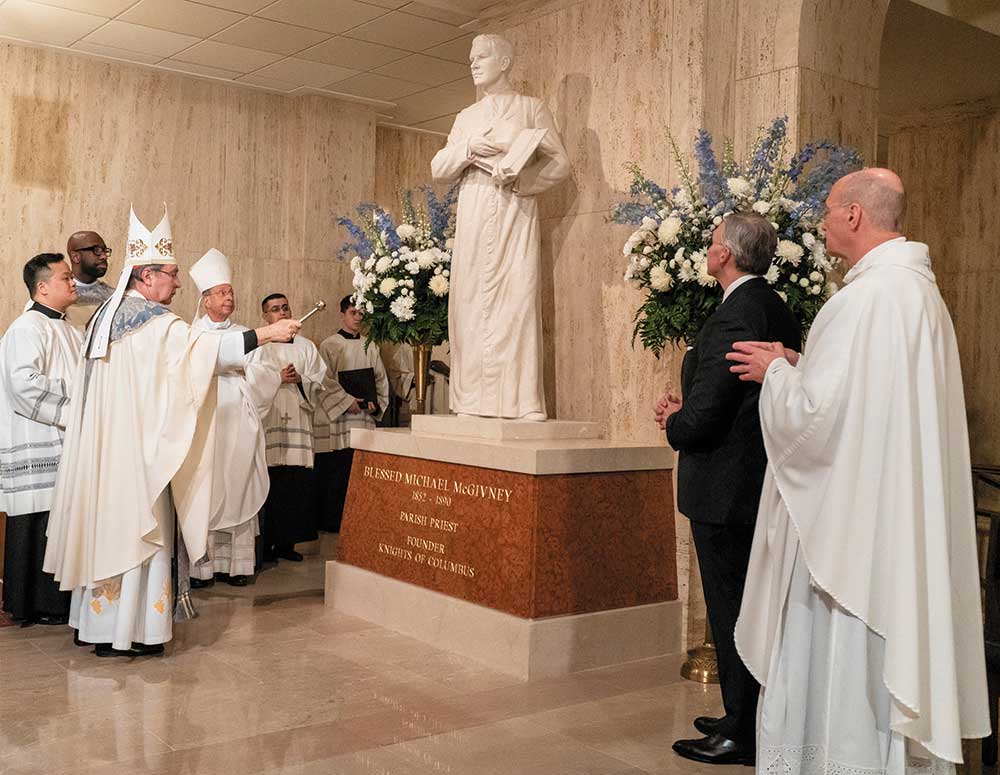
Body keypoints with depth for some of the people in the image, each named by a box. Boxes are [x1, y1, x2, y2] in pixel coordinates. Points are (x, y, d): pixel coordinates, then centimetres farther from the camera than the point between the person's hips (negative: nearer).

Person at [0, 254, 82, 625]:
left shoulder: (66, 329, 18)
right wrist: (71, 404, -17)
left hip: (64, 444, 9)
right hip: (37, 446, -9)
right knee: (42, 524, -3)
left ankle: (59, 600, 19)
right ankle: (39, 605, 6)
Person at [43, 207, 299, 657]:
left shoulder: (105, 316, 14)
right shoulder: (156, 324, -14)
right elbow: (207, 348, -24)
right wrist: (266, 334, -22)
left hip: (101, 444, 9)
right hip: (136, 448, -9)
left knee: (105, 526, 12)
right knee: (134, 530, -3)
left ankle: (97, 619, 19)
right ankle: (123, 634, 1)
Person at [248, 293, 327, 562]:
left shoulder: (306, 346, 17)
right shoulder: (257, 345, 6)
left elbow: (318, 381, 12)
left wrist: (300, 379, -6)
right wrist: (278, 378, -12)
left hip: (297, 422, 3)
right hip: (268, 421, -3)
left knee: (296, 483, -1)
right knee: (269, 481, -8)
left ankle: (287, 542, 7)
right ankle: (266, 543, 0)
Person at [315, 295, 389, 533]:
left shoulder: (370, 347, 14)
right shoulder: (329, 346, 1)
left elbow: (381, 379, 13)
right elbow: (325, 381, -7)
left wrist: (376, 403, -3)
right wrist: (347, 401, -16)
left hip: (365, 419, 4)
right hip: (338, 418, -4)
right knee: (335, 473, -3)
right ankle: (331, 522, 5)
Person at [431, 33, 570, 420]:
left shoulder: (531, 108, 11)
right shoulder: (466, 117, 22)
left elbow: (559, 164, 3)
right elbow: (438, 169, 14)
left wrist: (519, 178, -13)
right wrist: (469, 150, -4)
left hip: (516, 211, -3)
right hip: (473, 214, 4)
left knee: (519, 299, -13)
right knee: (471, 301, -3)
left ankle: (523, 401, -15)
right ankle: (473, 400, -1)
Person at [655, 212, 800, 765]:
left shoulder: (734, 317, -22)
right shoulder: (776, 310, 10)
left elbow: (703, 417, -24)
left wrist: (674, 423, -3)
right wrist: (685, 411, 9)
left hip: (724, 488, -10)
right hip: (760, 485, 10)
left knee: (731, 612, 1)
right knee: (749, 608, 19)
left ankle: (741, 736, 14)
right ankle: (747, 719, 32)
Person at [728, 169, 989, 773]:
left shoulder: (863, 299, -20)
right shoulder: (921, 290, 12)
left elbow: (815, 414, -22)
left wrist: (776, 372, -4)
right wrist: (796, 365, 12)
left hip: (853, 526, -10)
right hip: (908, 532, 10)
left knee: (841, 671, 2)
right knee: (888, 658, 18)